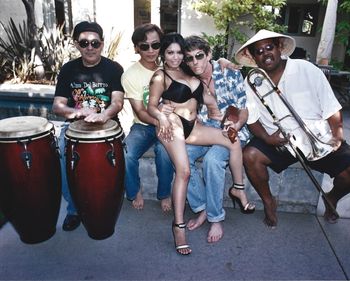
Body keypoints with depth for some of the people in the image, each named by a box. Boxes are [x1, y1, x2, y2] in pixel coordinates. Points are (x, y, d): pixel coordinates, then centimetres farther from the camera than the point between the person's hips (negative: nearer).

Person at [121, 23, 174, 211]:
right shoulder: (130, 75, -8)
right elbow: (140, 112, -11)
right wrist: (159, 121, -30)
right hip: (143, 125, 0)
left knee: (164, 150, -32)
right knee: (125, 156, -26)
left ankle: (164, 194, -3)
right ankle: (135, 192, 6)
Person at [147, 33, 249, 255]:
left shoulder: (190, 73, 21)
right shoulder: (160, 76, 4)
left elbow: (205, 98, 23)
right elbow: (151, 106, -4)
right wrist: (162, 116, -25)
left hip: (193, 126, 6)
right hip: (173, 124, -6)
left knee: (234, 141, -6)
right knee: (183, 170, -24)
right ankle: (179, 226, -19)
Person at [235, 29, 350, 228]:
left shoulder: (307, 70, -7)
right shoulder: (252, 82, -3)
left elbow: (332, 109, -5)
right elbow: (252, 118, 0)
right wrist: (266, 138, -18)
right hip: (280, 141, 1)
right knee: (250, 156, -25)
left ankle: (332, 198, 21)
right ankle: (268, 202, 2)